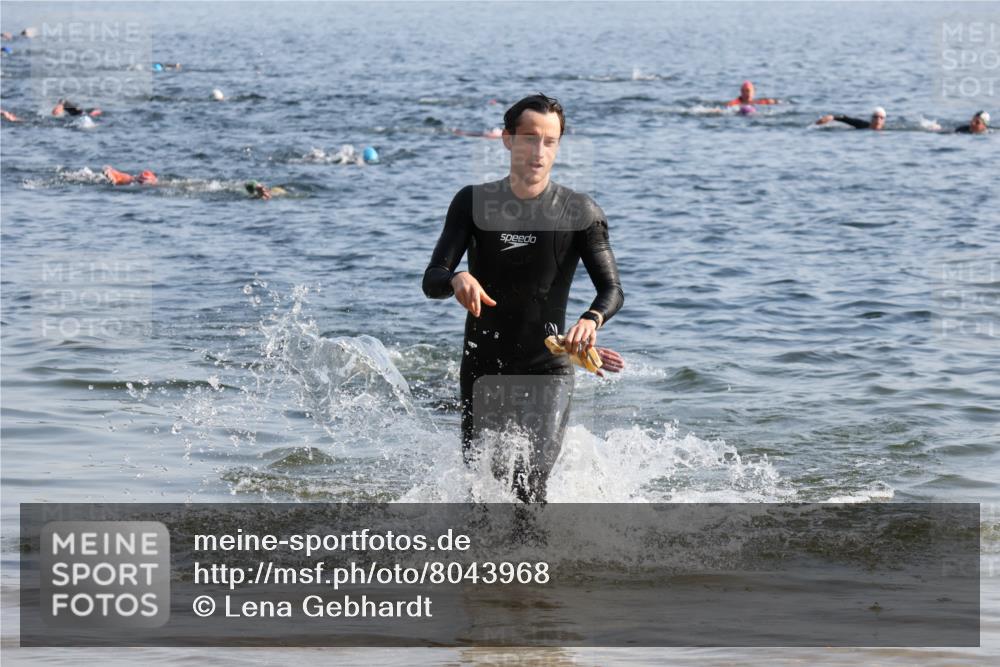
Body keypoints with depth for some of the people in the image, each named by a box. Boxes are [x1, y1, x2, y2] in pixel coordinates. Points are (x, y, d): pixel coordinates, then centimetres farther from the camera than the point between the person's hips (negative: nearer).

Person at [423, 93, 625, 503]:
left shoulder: (580, 213, -4)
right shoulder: (473, 203, -1)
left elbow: (612, 289, -9)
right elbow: (432, 281, -8)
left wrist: (592, 320, -33)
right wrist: (457, 280, -33)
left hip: (547, 370, -2)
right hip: (483, 369, 2)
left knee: (528, 487, -19)